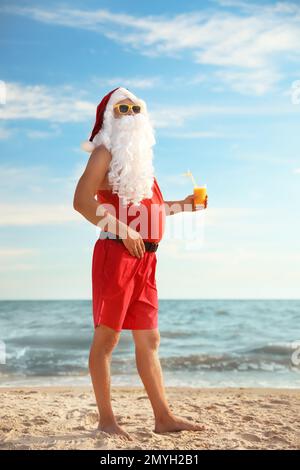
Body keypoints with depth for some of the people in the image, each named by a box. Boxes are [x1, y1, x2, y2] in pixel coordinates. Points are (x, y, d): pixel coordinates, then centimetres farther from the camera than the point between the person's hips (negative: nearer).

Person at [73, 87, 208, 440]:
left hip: (145, 259, 8)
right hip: (116, 253, -8)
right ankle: (106, 418, 5)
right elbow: (82, 201, -13)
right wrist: (123, 229, -20)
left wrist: (183, 205, 20)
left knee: (149, 339, 8)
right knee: (107, 336, -3)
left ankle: (163, 417, 14)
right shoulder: (106, 152, -1)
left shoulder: (139, 158, 22)